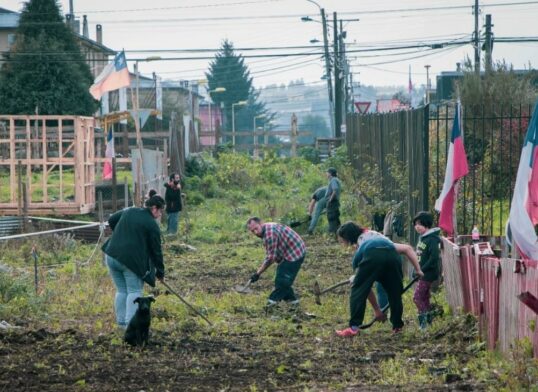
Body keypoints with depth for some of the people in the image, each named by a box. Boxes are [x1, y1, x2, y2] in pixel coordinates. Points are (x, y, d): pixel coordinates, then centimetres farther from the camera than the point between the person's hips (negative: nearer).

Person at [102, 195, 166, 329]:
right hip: (131, 260, -6)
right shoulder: (152, 225, -5)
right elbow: (156, 250, -1)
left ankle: (121, 321, 16)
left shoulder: (129, 211, 12)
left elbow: (111, 220, 24)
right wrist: (160, 272, 9)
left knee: (121, 290, 15)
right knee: (134, 292, 2)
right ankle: (131, 323, -7)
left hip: (112, 256, 6)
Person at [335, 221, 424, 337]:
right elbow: (407, 248, 33)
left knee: (358, 290, 11)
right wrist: (418, 270, 31)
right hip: (391, 256, 2)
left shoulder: (358, 254, 40)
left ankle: (353, 327, 5)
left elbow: (367, 288, 41)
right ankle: (397, 325, 31)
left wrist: (376, 310, 47)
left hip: (371, 257, -2)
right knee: (395, 292, 22)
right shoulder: (386, 242, 48)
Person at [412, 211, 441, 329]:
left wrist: (422, 270, -21)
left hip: (428, 274, -10)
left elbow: (434, 258, -24)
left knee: (417, 297, -11)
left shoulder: (432, 239, -17)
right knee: (424, 298, 14)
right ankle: (429, 320, 21)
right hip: (422, 273, 10)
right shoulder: (422, 237, 11)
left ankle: (423, 322, -9)